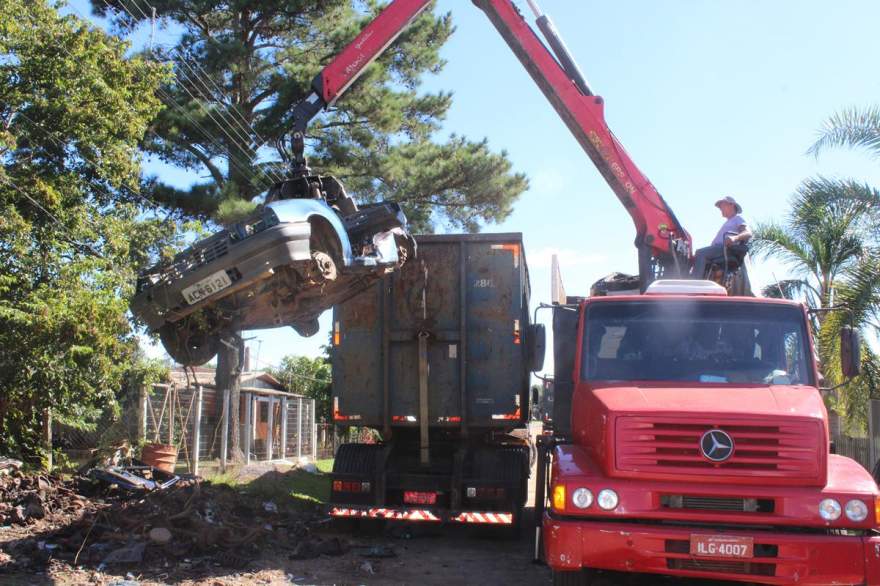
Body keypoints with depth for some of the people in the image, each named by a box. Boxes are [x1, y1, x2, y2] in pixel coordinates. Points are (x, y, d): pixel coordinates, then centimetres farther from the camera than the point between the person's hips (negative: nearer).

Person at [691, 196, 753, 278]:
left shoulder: (738, 218, 8)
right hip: (718, 248, 9)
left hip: (727, 249, -9)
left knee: (700, 253, -29)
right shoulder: (727, 222, 37)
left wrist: (735, 238, -31)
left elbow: (748, 233, -11)